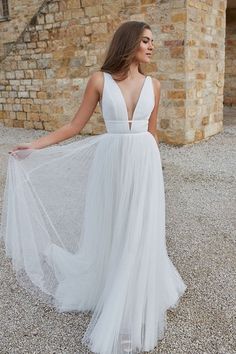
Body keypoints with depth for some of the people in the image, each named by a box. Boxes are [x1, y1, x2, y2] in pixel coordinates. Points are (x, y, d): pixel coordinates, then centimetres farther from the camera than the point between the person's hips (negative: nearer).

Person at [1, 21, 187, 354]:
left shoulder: (153, 84, 4)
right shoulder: (100, 80, -3)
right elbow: (76, 125, -1)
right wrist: (34, 145, -4)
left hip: (144, 163, 2)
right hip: (111, 162, -2)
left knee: (139, 235, 7)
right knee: (108, 232, 11)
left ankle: (131, 305, 28)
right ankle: (106, 290, 37)